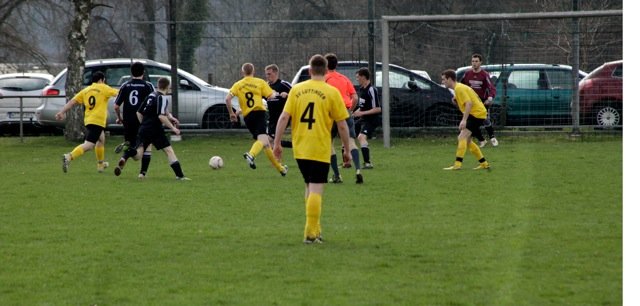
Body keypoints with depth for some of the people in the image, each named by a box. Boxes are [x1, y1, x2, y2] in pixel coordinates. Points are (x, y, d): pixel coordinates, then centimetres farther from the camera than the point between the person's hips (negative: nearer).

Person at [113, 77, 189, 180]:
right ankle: (180, 175, -6)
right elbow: (161, 116, -20)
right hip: (155, 130, -6)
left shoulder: (151, 95, 15)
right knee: (169, 150, 0)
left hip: (144, 129, 6)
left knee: (137, 155, 6)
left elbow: (139, 112, 20)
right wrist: (172, 128, -13)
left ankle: (125, 156, -27)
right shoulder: (162, 98, -9)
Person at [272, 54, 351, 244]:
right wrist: (347, 150, 5)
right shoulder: (332, 93, -5)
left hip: (300, 149, 4)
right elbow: (342, 125, -4)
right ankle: (311, 233, -10)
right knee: (316, 190, -4)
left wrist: (277, 143, 3)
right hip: (320, 149, -4)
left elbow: (284, 117, -1)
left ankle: (314, 229, 23)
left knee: (309, 187, 18)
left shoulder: (296, 90, 4)